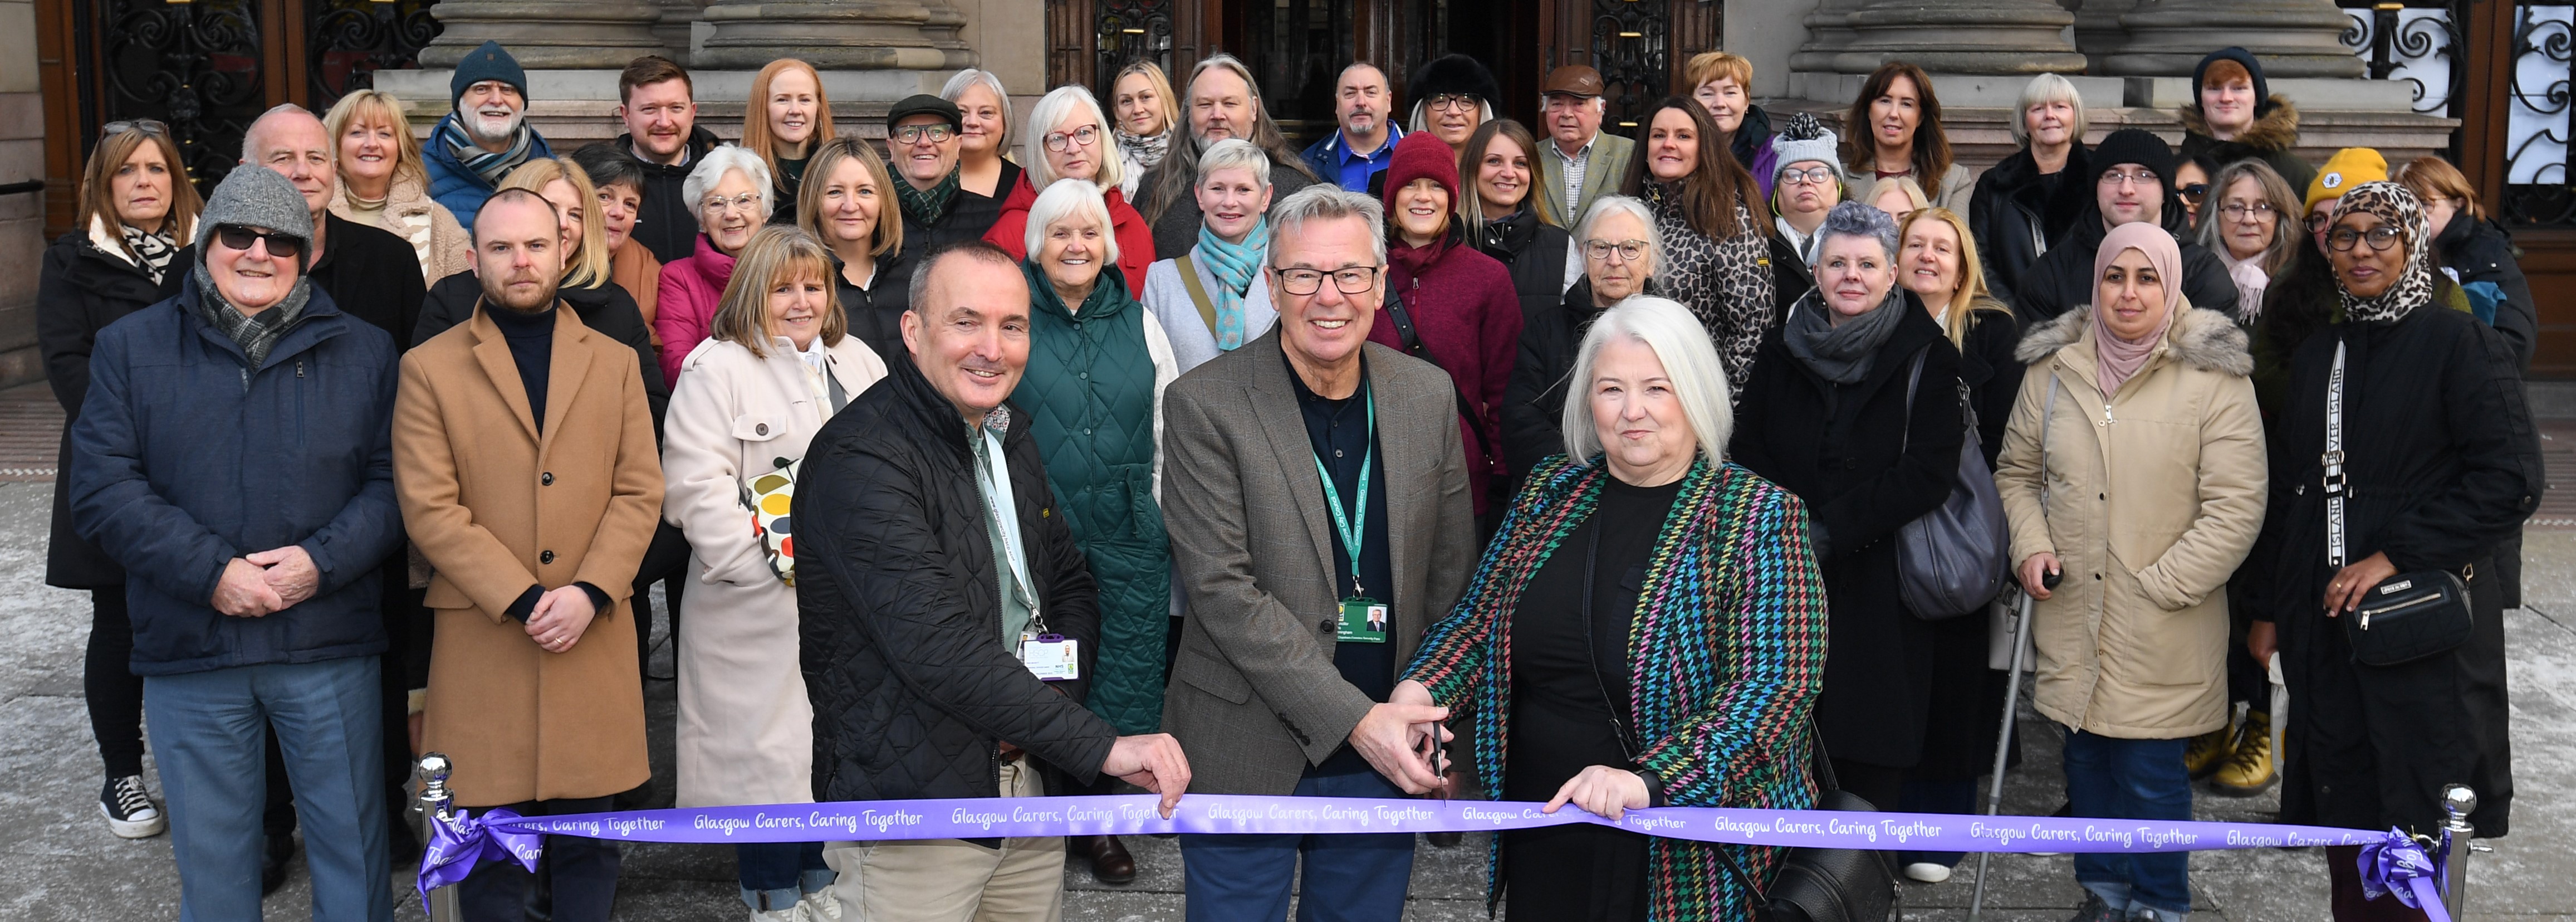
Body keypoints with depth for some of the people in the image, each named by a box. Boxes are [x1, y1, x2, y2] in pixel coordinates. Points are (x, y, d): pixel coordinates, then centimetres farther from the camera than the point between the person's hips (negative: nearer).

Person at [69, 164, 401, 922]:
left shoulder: (362, 353, 6)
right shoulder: (132, 348, 6)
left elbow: (392, 482, 1)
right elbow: (101, 487, -3)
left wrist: (323, 561, -15)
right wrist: (211, 572, -14)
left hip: (330, 646, 0)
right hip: (189, 657, 1)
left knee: (353, 846, 8)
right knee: (210, 858, 12)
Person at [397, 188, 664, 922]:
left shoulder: (614, 362, 11)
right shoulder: (429, 368, 3)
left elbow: (640, 491, 4)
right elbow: (431, 510, -5)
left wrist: (590, 593, -10)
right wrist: (524, 602, -13)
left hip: (594, 637, 2)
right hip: (483, 642, -2)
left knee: (590, 847, 8)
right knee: (491, 856, 5)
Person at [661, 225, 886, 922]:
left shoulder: (858, 362, 13)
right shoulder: (717, 369, -5)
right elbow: (698, 489, -14)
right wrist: (773, 564, -18)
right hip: (759, 608, -5)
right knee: (769, 748, 1)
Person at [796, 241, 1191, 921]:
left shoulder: (1009, 437, 10)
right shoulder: (859, 460, -19)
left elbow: (1072, 587, 19)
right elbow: (937, 645, -28)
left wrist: (1056, 695, -4)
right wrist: (1100, 746, -31)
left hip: (1028, 795, 8)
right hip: (909, 816, -7)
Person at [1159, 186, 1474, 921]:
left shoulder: (1429, 395, 3)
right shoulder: (1204, 404, -11)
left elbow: (1450, 577, 10)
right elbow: (1221, 587, -17)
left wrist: (1435, 725, 4)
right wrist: (1354, 719, -20)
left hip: (1387, 761, 4)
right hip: (1246, 757, -3)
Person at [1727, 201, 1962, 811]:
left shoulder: (1927, 359, -1)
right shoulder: (1781, 353, 10)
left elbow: (1929, 474, -9)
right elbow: (1745, 453, 6)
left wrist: (1831, 530, -14)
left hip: (1881, 596, -3)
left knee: (1870, 764, -1)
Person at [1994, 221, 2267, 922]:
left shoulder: (2213, 378, -9)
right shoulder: (2053, 368, 4)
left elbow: (2235, 507, -11)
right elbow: (2018, 472, 15)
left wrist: (2159, 585, -15)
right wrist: (2030, 546, -2)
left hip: (2162, 629, -4)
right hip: (2072, 614, 4)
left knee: (2151, 771, 1)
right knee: (2088, 758, 15)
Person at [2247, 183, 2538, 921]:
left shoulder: (2461, 343, -4)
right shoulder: (2316, 356, 14)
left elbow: (2512, 480, -13)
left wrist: (2396, 555, -17)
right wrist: (2270, 607, 17)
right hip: (2324, 622, 5)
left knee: (2409, 827, -2)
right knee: (2342, 815, 8)